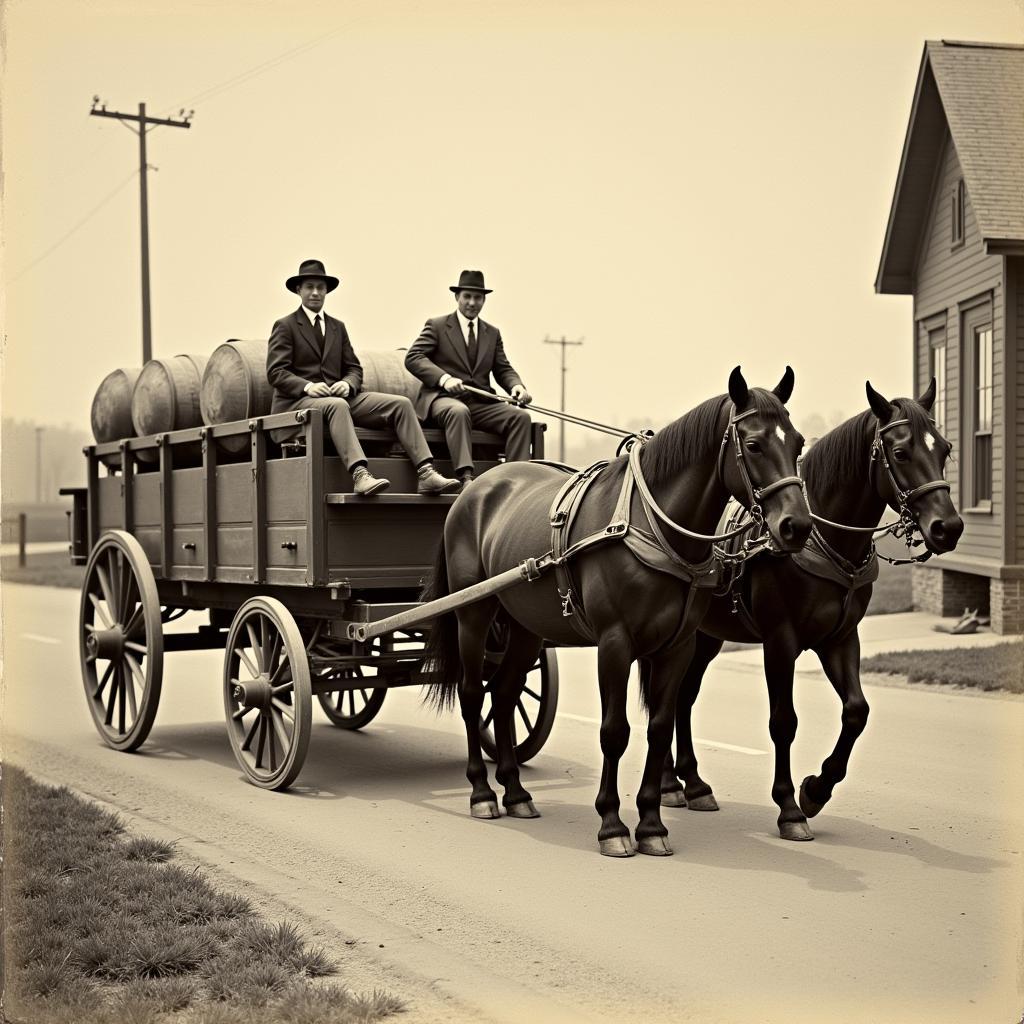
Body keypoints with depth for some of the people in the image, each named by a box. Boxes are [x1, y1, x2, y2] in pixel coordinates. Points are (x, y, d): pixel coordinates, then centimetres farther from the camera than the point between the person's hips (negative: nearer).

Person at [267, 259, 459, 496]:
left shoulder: (337, 327, 23)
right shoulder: (285, 326, 6)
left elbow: (354, 368, 18)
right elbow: (275, 372, -4)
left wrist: (347, 384, -7)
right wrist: (307, 386, -22)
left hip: (338, 396, 6)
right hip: (298, 401, -5)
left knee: (400, 403, -14)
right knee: (336, 405, -41)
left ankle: (425, 474, -27)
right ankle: (360, 475, -55)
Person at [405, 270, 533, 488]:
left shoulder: (493, 333, 21)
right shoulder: (437, 326, 7)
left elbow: (503, 370, 16)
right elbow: (413, 358, -5)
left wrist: (517, 386, -10)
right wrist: (444, 378, -22)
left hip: (481, 403, 4)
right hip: (443, 398, -4)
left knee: (520, 415, -21)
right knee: (459, 411, -39)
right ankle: (466, 477, -49)